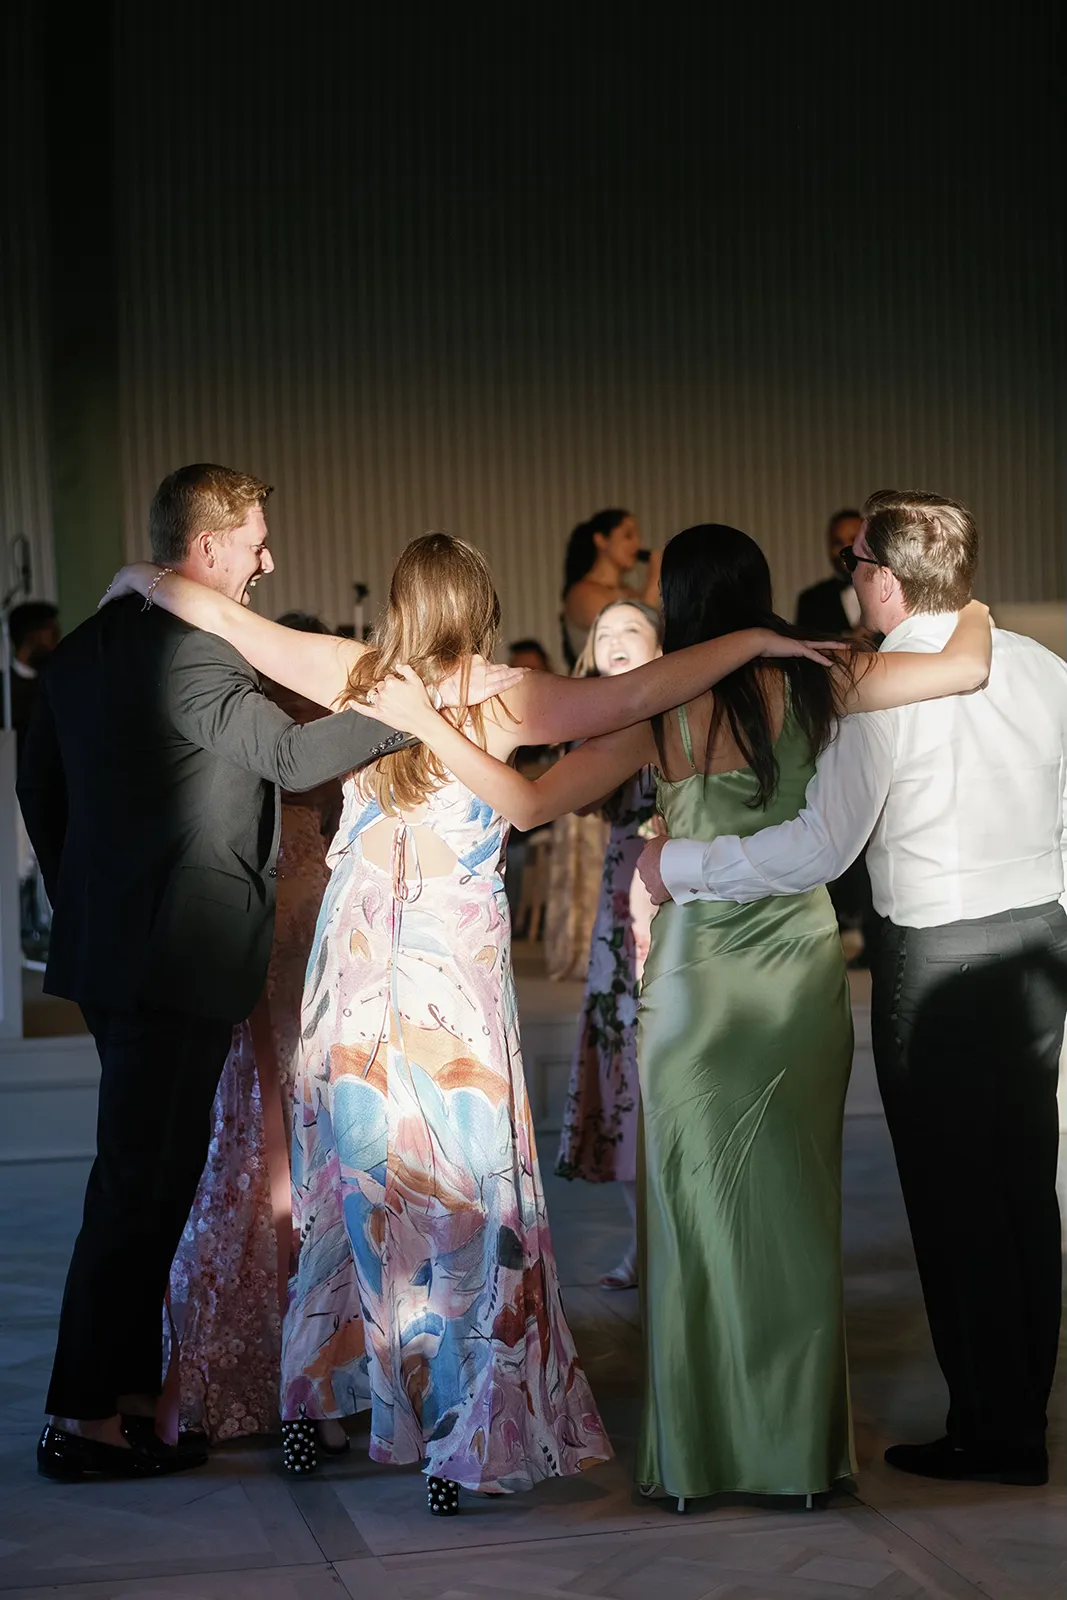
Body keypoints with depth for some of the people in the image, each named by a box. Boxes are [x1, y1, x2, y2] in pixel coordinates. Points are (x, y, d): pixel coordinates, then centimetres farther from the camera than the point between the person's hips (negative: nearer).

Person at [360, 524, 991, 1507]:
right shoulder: (813, 683, -2)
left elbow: (527, 804, -11)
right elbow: (969, 666, -1)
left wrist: (423, 722, -4)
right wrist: (970, 602, 20)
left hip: (703, 976, -3)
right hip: (803, 969, 3)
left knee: (706, 1210, 6)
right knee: (798, 1209, 12)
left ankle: (703, 1455, 12)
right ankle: (803, 1445, 20)